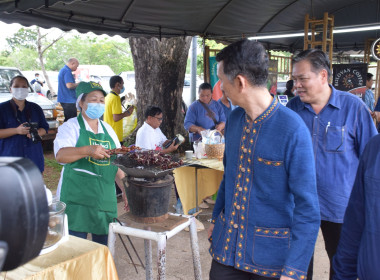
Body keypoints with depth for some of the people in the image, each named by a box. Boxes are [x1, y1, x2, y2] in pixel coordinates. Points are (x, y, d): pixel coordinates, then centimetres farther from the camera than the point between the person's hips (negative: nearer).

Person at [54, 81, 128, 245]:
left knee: (103, 245, 11)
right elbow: (60, 155, -19)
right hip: (77, 199, -5)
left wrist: (125, 190, 10)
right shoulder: (71, 126, -1)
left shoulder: (108, 129, 14)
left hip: (105, 199, 5)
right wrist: (88, 150, -35)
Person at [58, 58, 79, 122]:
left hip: (63, 99, 11)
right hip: (68, 100, -11)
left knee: (67, 120, 13)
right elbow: (69, 85, -25)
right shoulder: (67, 71, -15)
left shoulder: (62, 70, 19)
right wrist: (78, 84, -9)